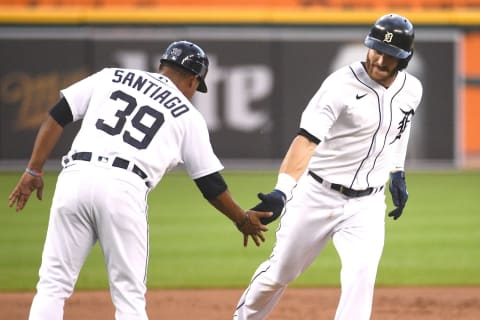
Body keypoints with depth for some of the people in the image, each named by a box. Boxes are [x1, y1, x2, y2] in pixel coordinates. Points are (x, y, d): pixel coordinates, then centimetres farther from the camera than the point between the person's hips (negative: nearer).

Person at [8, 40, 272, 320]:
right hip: (124, 190, -2)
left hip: (75, 177, 2)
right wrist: (243, 220, 34)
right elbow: (211, 184, 19)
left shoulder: (109, 77, 22)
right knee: (130, 297, 7)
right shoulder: (188, 116, 17)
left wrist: (34, 171, 15)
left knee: (53, 285, 6)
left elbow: (57, 117, 13)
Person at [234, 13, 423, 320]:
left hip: (367, 204, 3)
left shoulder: (411, 90, -3)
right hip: (318, 194, -3)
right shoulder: (341, 85, -21)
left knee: (361, 274, -19)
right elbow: (307, 139, -32)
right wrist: (282, 191, -45)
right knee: (280, 272, 9)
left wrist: (397, 173, 17)